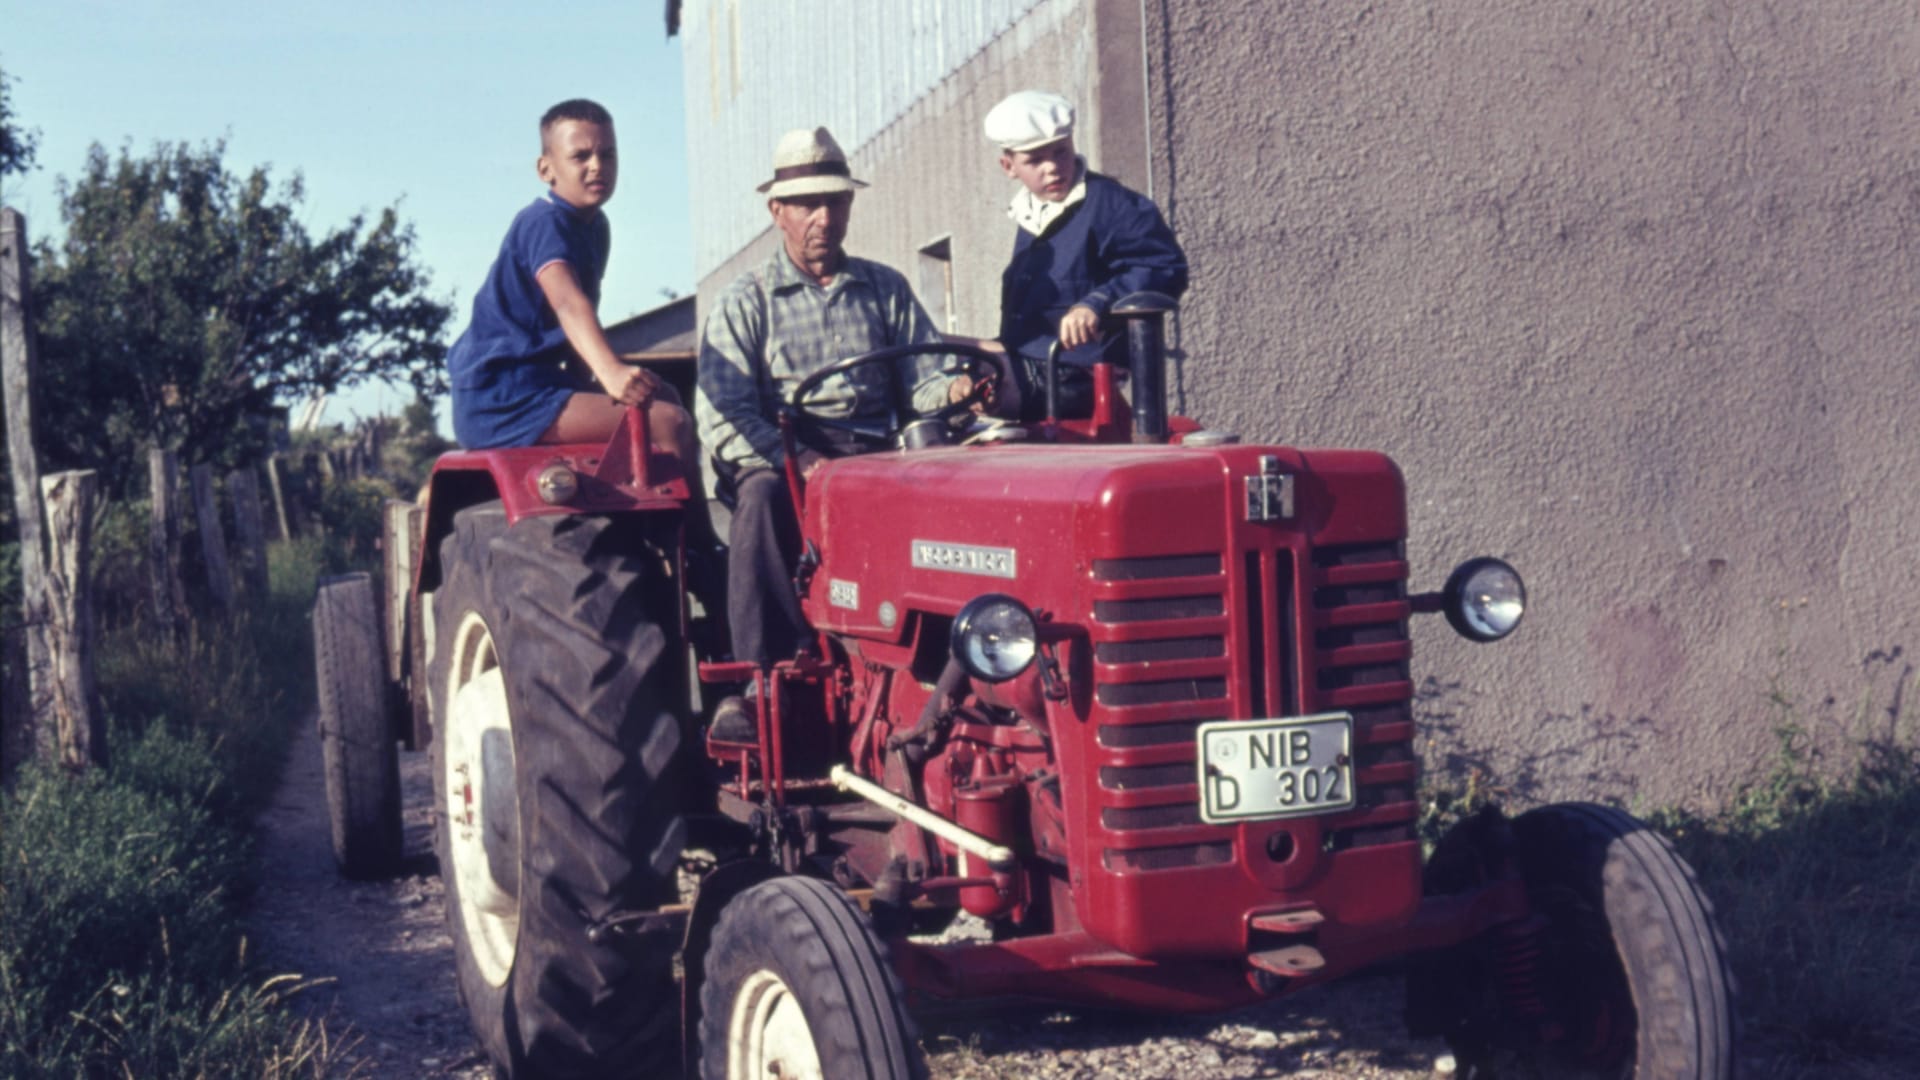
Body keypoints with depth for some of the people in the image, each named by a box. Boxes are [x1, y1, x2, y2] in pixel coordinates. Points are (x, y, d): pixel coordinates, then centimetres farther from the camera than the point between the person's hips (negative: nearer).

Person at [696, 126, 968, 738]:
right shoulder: (745, 303, 8)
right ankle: (760, 678, -37)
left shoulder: (885, 290, 19)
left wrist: (956, 389, -15)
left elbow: (924, 375, 11)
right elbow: (721, 415, -4)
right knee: (762, 496, -37)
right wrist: (793, 458, -21)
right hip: (778, 460, -2)